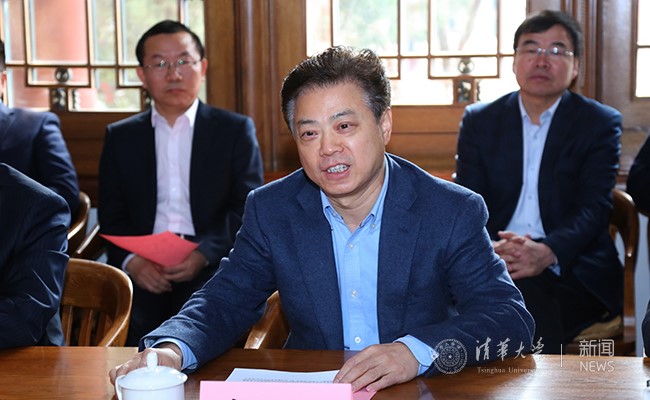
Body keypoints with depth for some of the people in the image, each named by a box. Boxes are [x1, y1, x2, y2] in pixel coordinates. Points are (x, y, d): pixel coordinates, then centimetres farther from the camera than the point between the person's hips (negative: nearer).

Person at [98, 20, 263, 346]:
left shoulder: (236, 130, 10)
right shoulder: (120, 136, 16)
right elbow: (112, 217, 10)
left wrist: (204, 253, -15)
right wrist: (131, 261, -11)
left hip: (213, 267, -1)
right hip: (142, 270, 2)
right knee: (125, 327, -28)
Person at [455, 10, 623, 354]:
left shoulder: (600, 123, 8)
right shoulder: (479, 120, 14)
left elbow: (594, 208, -4)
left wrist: (547, 252, -25)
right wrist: (489, 249, -18)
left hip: (572, 270, -1)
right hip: (491, 267, 2)